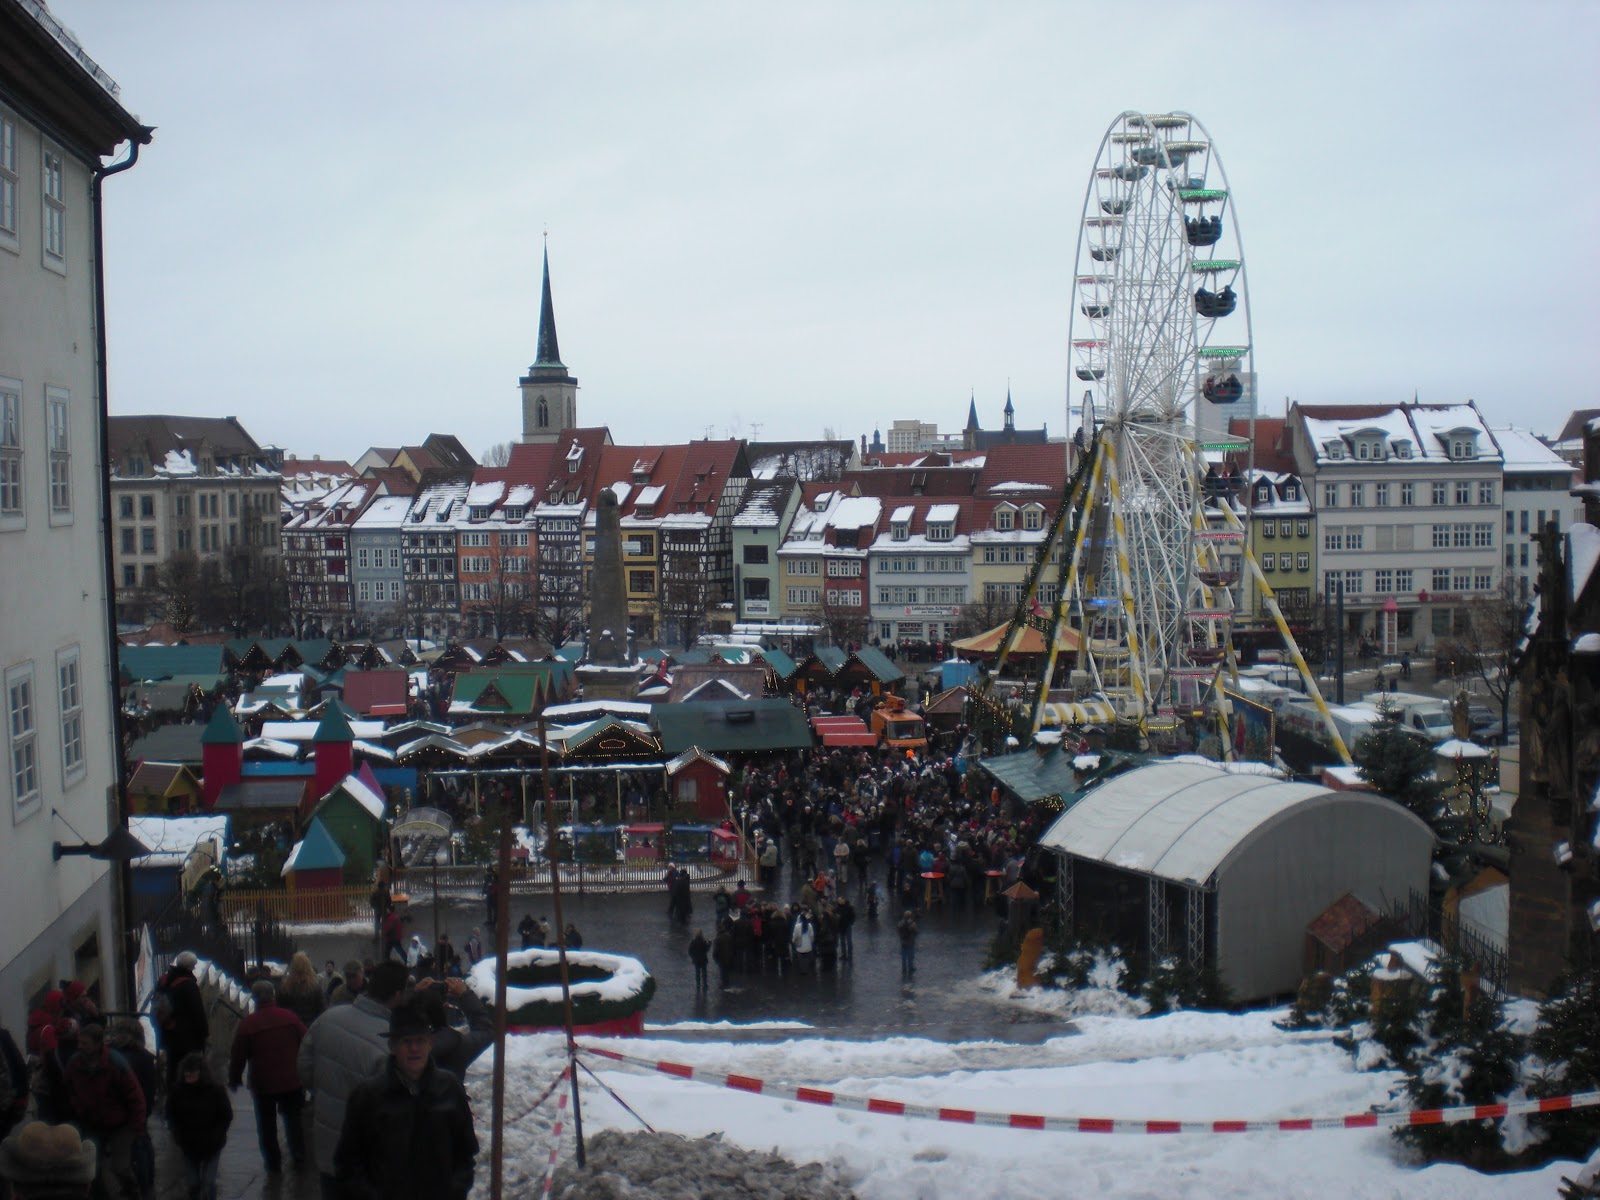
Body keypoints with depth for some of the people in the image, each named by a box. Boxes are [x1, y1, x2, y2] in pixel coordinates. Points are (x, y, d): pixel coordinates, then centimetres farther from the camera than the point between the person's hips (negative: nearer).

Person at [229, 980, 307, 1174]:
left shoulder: (247, 1024, -13)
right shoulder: (290, 1018, -7)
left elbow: (238, 1056, -8)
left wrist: (233, 1080, 7)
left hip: (263, 1084, -2)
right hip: (292, 1080, 2)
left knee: (266, 1125, 14)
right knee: (293, 1119, 20)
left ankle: (273, 1163, 21)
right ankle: (299, 1159, 25)